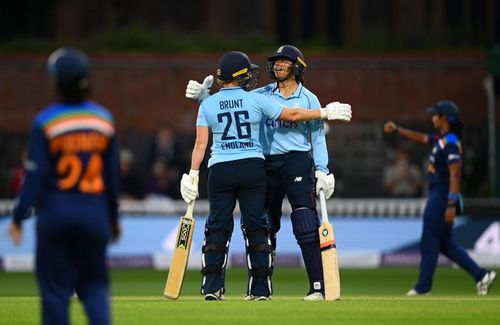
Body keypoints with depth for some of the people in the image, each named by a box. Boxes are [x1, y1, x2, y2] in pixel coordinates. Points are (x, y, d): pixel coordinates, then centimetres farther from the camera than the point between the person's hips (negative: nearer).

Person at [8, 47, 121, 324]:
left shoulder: (45, 122, -9)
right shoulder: (104, 120, 2)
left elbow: (35, 175, -12)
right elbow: (112, 175, 8)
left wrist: (19, 218, -7)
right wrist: (113, 218, 18)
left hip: (55, 213, -3)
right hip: (95, 213, 3)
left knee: (54, 286, 6)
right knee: (93, 283, 12)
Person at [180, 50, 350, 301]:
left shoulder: (207, 104, 2)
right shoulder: (256, 100, -1)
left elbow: (201, 143, -2)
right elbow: (292, 115, 3)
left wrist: (193, 174, 0)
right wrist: (326, 113, 14)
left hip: (220, 170, 1)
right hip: (253, 168, -1)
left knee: (217, 226, 6)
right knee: (256, 226, 6)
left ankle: (212, 286, -2)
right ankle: (260, 288, 5)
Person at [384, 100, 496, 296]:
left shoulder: (450, 143, -19)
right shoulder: (440, 139, 10)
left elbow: (455, 175, -24)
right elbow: (421, 138, 29)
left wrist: (451, 205, -27)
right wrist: (397, 130, 28)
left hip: (442, 198, -10)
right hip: (437, 197, 10)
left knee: (429, 242, -2)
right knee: (445, 243, 13)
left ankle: (423, 286, 6)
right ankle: (480, 275, 10)